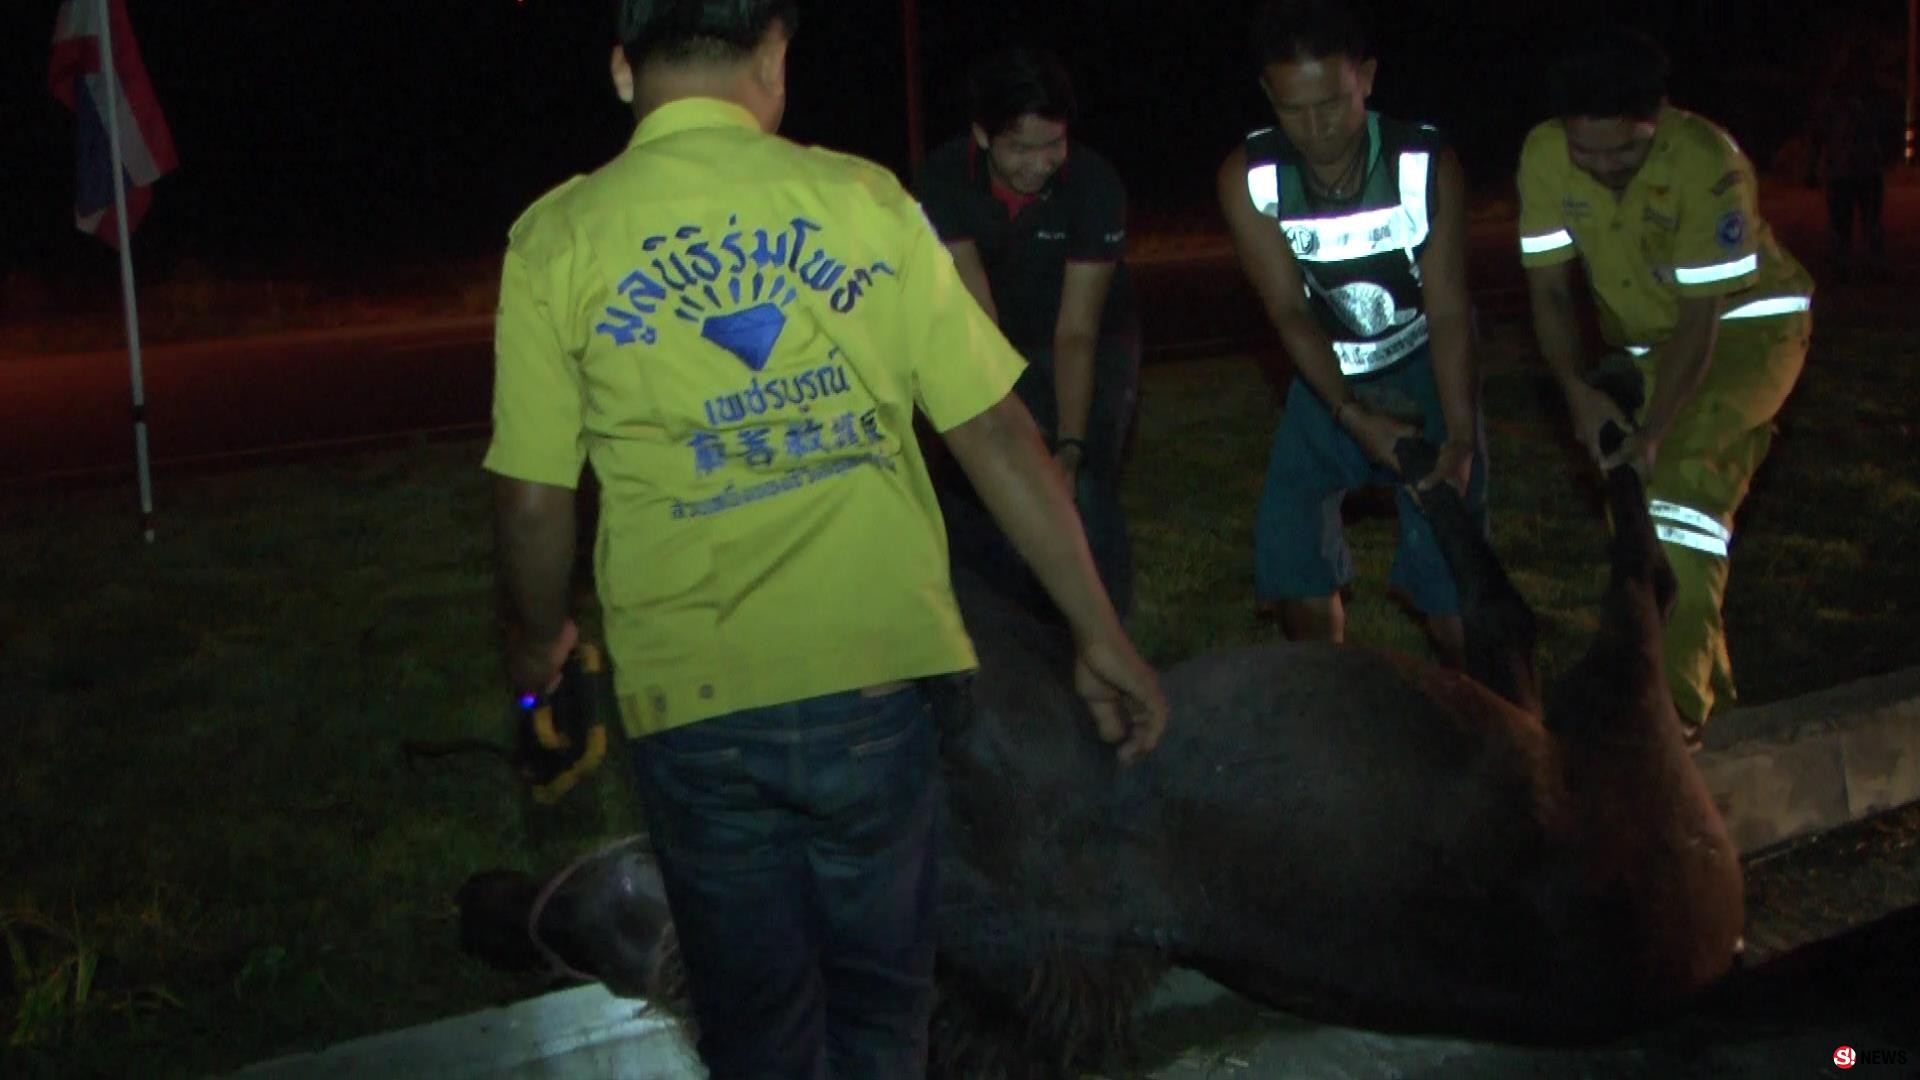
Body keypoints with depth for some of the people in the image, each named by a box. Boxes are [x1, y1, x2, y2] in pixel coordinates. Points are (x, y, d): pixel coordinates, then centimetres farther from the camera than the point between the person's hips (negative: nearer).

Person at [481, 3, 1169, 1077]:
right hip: (872, 676, 0)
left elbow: (534, 499, -1)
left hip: (691, 700, 0)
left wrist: (542, 638, 19)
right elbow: (996, 432, -3)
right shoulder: (865, 199, -3)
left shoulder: (558, 241, -3)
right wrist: (1102, 634, 4)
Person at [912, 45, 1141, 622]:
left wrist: (1071, 445, -36)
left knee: (1087, 495, -17)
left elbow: (1076, 332, -28)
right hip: (1005, 345, 3)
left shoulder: (1095, 185, -28)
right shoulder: (944, 178, -22)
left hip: (1094, 344, -3)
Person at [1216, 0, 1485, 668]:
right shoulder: (1248, 179, -19)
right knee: (1291, 562, -1)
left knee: (1449, 561, -10)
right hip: (1326, 381, 2)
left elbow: (1449, 315, -21)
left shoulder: (1426, 165, -22)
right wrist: (1355, 418, -28)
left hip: (1426, 371, -2)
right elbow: (1290, 312, -18)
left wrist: (1460, 437, -32)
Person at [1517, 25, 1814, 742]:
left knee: (1685, 474, -27)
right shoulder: (1544, 156, -20)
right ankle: (1707, 674, 33)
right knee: (1635, 502, 10)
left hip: (1748, 324, -6)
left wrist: (1653, 433, -37)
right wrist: (1578, 393, -26)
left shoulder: (1707, 164, -33)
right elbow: (1549, 290, -12)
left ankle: (1673, 702, -27)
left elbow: (1700, 319, -30)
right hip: (1646, 340, 6)